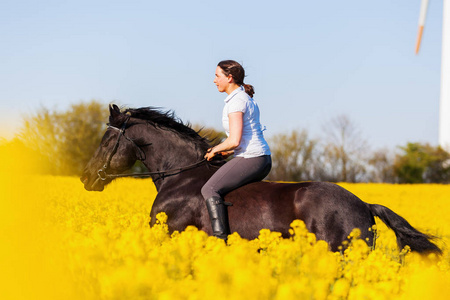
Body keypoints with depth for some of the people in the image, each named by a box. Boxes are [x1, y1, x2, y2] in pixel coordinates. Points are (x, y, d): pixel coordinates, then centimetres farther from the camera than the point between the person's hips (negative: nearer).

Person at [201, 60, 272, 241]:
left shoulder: (236, 101, -12)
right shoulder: (247, 99, 19)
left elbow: (235, 140, -19)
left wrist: (215, 150, -3)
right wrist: (226, 151, 15)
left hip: (250, 159, -11)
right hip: (264, 160, 11)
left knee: (210, 190, -14)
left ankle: (221, 238, -23)